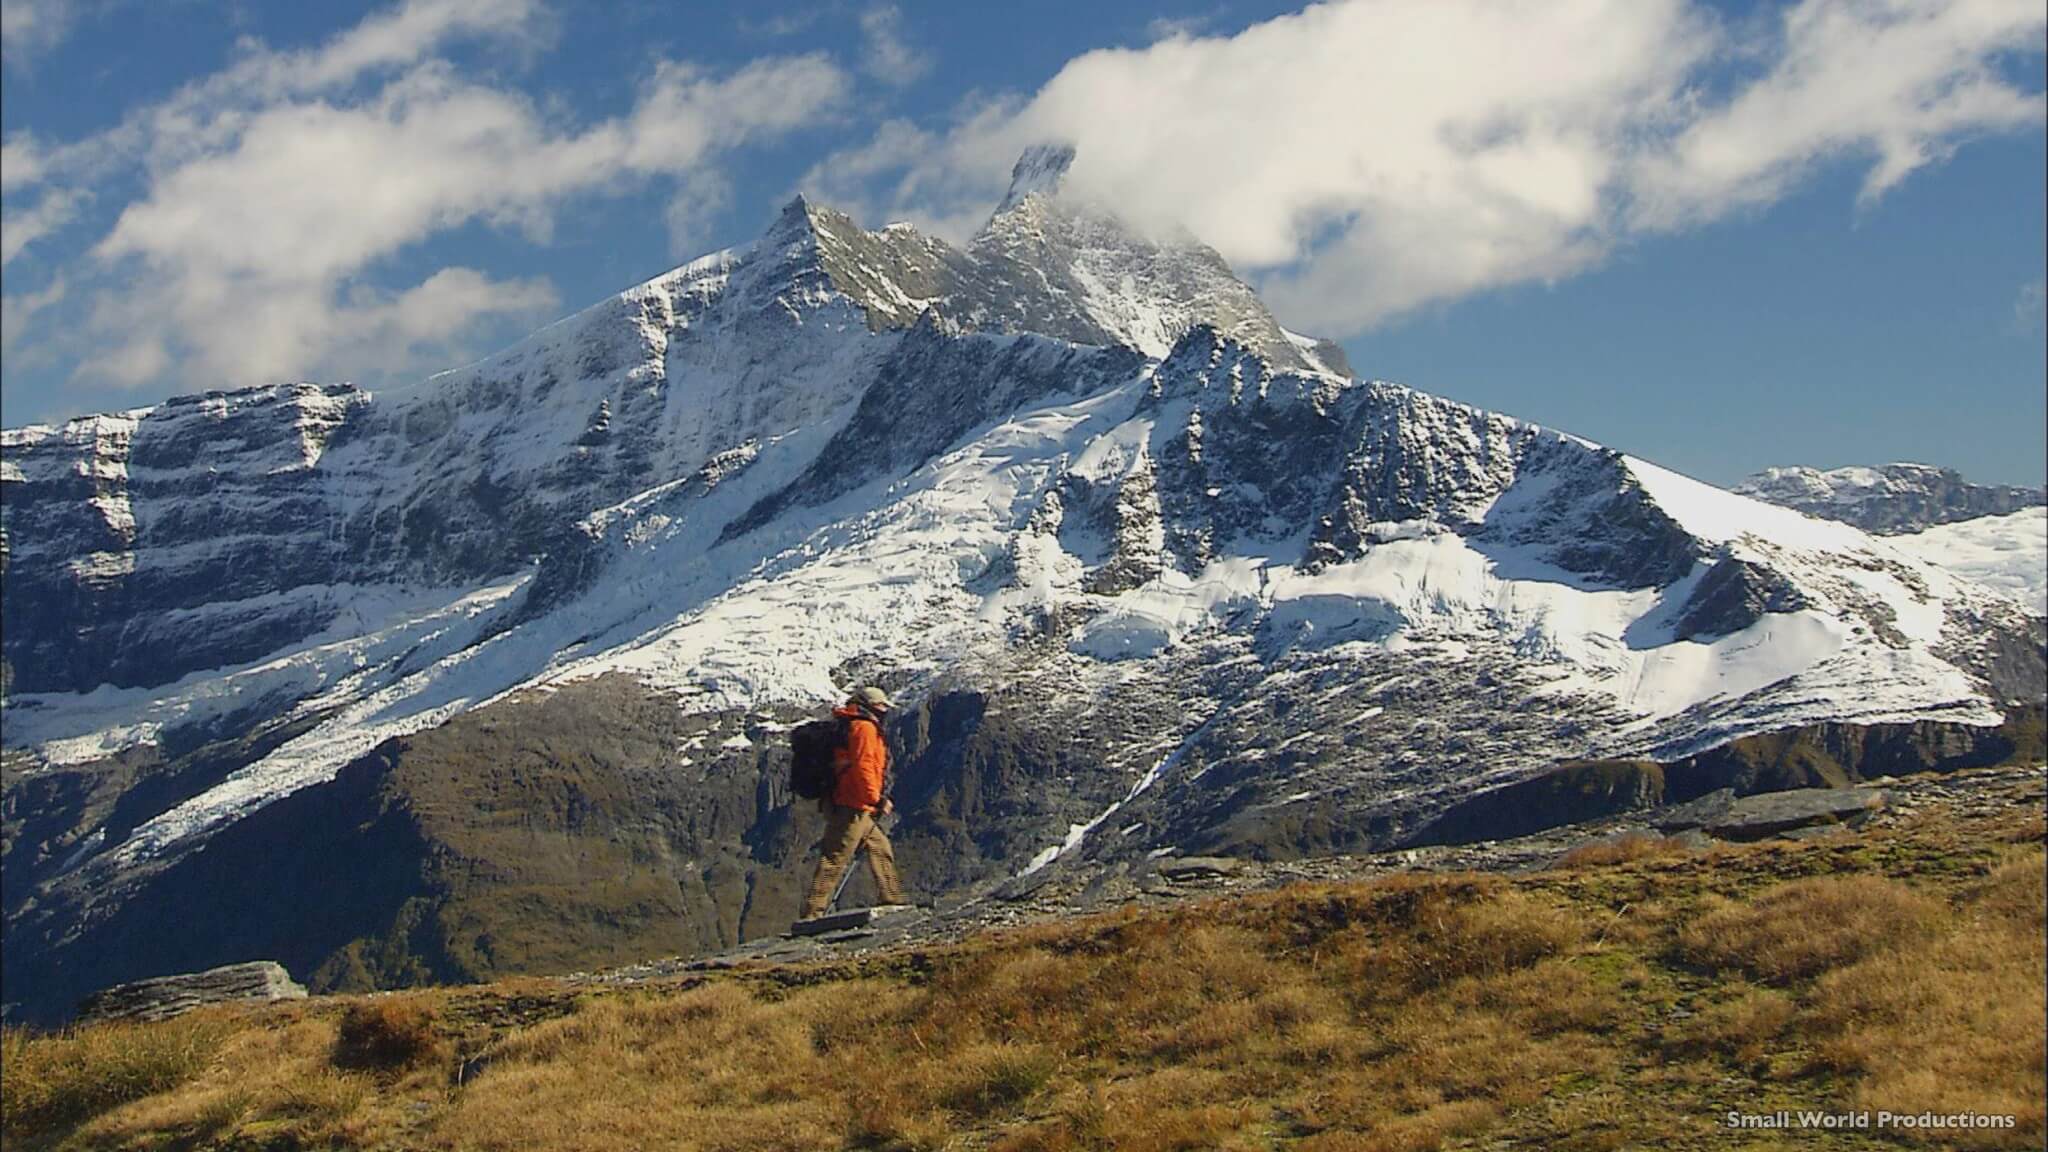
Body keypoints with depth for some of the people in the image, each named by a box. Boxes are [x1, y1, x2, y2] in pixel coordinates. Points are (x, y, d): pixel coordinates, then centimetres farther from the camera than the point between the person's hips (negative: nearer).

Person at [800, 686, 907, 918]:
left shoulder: (848, 726, 22)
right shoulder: (865, 727, -9)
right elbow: (863, 767, -20)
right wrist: (876, 799, -18)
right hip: (854, 809, -11)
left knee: (881, 849, 19)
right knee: (835, 859, -11)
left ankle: (891, 899, 26)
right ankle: (813, 913, -14)